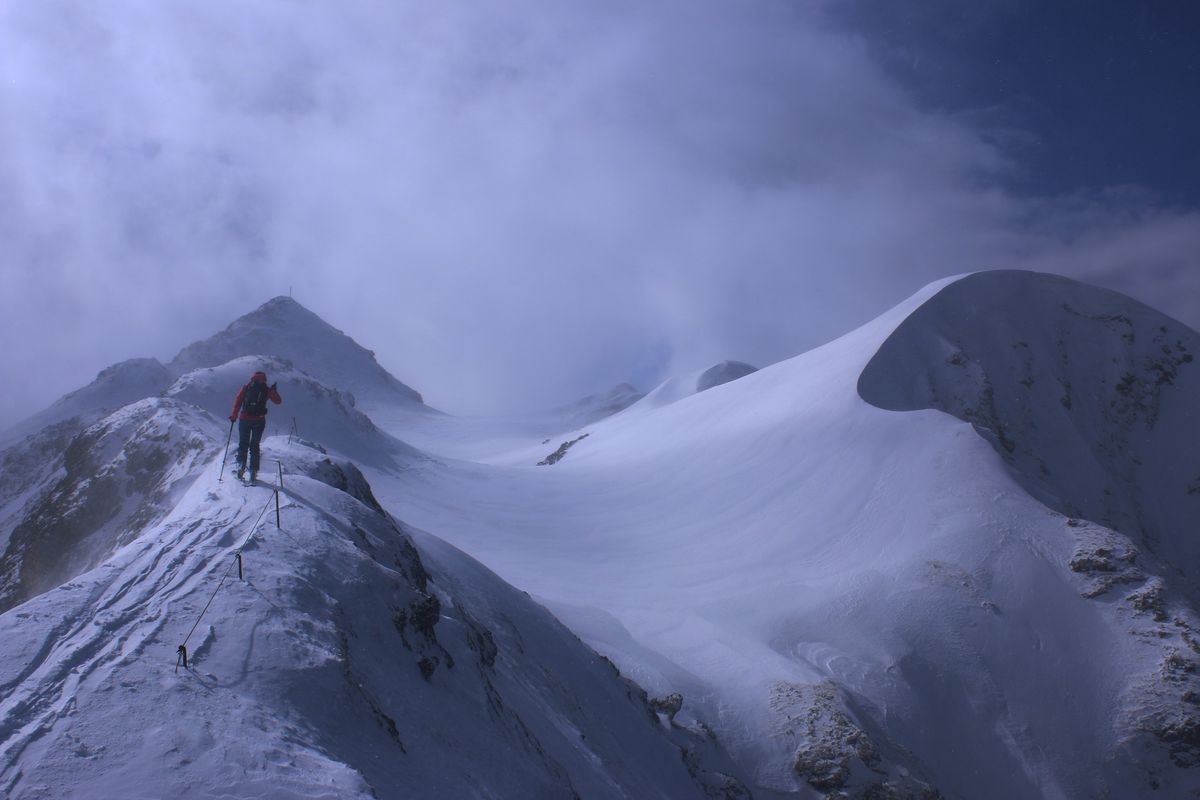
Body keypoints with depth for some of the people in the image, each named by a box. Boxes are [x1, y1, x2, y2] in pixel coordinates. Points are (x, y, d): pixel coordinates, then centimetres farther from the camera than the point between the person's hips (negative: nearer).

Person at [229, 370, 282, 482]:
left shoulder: (246, 388, 4)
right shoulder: (266, 390, 3)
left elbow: (238, 402, -1)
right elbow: (278, 401, 10)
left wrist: (233, 416, 4)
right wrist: (274, 391, 22)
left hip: (245, 419, 0)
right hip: (259, 421, 0)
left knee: (243, 444, 12)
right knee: (254, 446, 9)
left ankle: (241, 466, -5)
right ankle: (253, 471, 3)